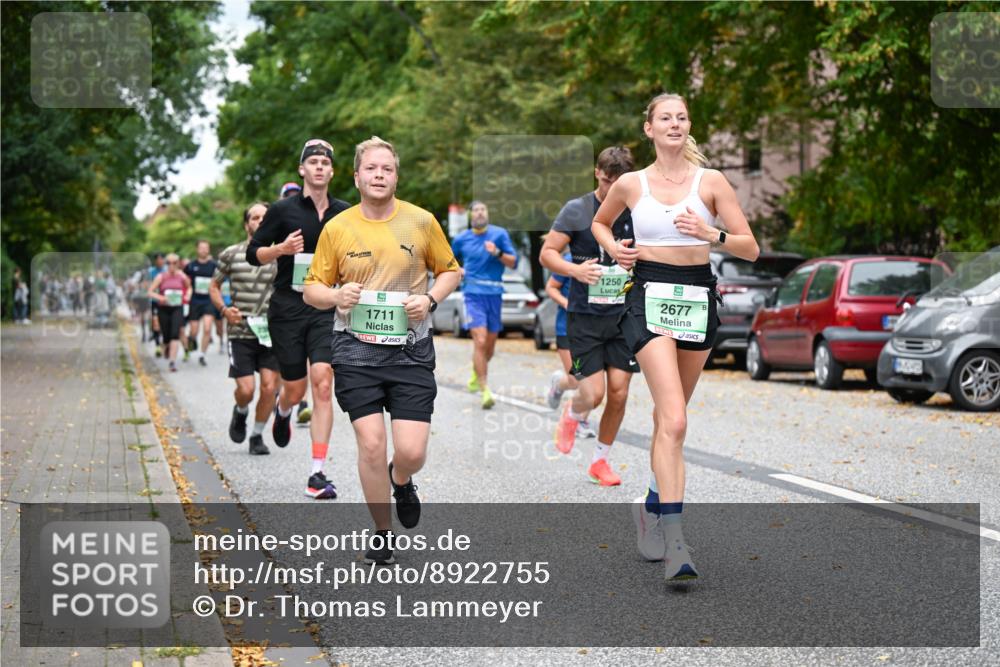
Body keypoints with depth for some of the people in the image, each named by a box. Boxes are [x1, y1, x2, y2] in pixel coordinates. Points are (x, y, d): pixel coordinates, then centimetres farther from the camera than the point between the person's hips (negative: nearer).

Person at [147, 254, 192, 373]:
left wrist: (187, 295, 0)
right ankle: (166, 349, 41)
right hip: (163, 309, 0)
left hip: (177, 308, 0)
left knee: (175, 334, -17)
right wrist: (160, 297, -22)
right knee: (166, 336, 6)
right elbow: (150, 292, -5)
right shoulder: (161, 277, -4)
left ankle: (172, 361, -21)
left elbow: (189, 287, 20)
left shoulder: (182, 276, 1)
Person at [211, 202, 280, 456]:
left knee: (269, 386, -6)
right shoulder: (231, 254, 3)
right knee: (246, 389, -8)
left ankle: (257, 436, 14)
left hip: (272, 332, 1)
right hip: (241, 332, -1)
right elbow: (214, 287, 13)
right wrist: (224, 308, -5)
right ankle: (240, 412, 28)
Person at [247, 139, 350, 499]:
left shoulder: (345, 213, 7)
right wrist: (281, 248, -17)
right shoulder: (283, 210, -2)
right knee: (295, 390, 5)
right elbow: (253, 253, 1)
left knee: (323, 385, -13)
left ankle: (317, 475, -11)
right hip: (287, 309, -1)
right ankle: (282, 412, 46)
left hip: (327, 309, 1)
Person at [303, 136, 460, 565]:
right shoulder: (336, 228, 1)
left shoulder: (421, 222, 1)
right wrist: (336, 295, -15)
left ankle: (401, 481, 32)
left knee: (411, 451, -6)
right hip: (357, 351, 0)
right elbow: (312, 288, 7)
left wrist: (431, 299, -7)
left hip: (411, 349, 0)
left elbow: (450, 270, 13)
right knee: (371, 444, -4)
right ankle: (382, 533, 16)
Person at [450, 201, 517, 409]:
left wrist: (497, 253, -17)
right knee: (480, 341, -16)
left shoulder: (499, 234, 3)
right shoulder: (461, 239, 6)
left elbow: (513, 263, 0)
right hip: (473, 293, -2)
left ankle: (476, 373, 42)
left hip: (494, 293, 2)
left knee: (490, 344, 12)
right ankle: (485, 390, -14)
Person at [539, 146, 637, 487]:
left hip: (624, 317, 3)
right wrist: (575, 269, -22)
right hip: (585, 317, -3)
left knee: (619, 394, 0)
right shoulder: (576, 210, -4)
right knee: (593, 394, -11)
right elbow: (547, 253, -4)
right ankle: (571, 414, 27)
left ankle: (600, 461, 20)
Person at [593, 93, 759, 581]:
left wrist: (711, 234, -17)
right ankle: (674, 542, -20)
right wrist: (614, 249, 5)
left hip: (698, 297, 2)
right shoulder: (631, 184, 4)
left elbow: (751, 250, 1)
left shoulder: (711, 181, 3)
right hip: (650, 298, -2)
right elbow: (600, 222, 25)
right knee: (674, 420, -17)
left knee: (668, 417, 12)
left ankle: (652, 506, 34)